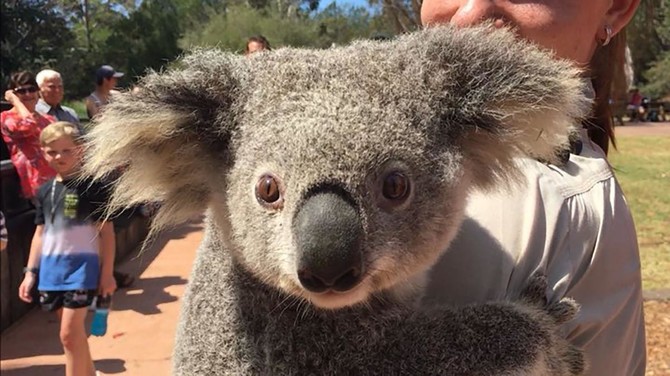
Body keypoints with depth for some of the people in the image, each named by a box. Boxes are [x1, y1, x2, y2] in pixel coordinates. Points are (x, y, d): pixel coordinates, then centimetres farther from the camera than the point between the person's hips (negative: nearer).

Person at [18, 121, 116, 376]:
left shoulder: (91, 187, -7)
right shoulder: (45, 190, 9)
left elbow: (106, 231, -7)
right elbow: (40, 233, 14)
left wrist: (107, 273, -9)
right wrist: (31, 272, 11)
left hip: (82, 265, -6)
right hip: (52, 267, 6)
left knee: (70, 334, -6)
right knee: (74, 333, 14)